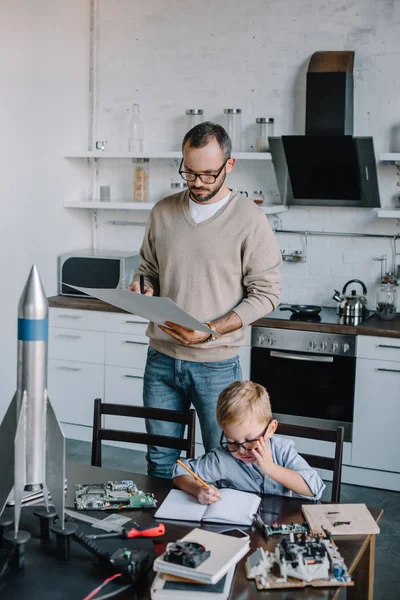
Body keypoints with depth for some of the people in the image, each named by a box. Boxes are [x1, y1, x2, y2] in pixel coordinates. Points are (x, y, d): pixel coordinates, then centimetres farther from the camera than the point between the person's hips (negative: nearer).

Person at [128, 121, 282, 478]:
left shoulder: (249, 219, -8)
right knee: (160, 461, 15)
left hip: (217, 364, -4)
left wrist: (211, 330, -20)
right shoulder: (163, 212, 5)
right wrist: (142, 289, -8)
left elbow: (266, 294, -9)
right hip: (161, 359, 4)